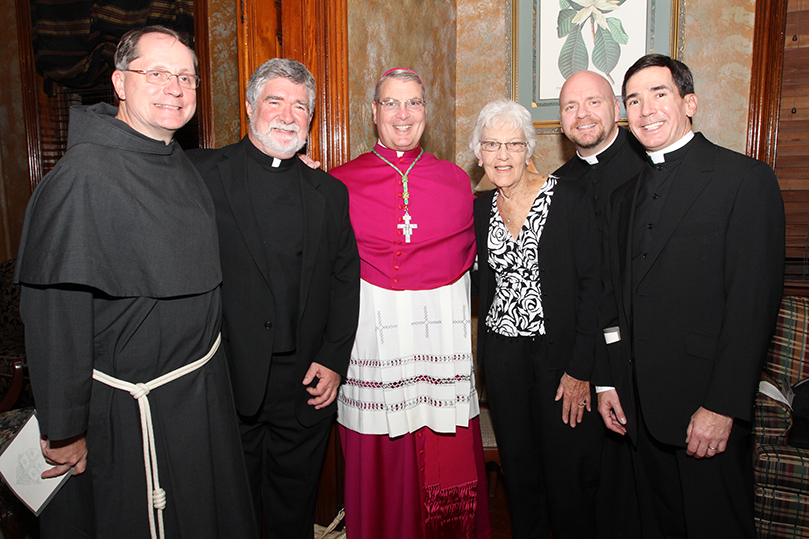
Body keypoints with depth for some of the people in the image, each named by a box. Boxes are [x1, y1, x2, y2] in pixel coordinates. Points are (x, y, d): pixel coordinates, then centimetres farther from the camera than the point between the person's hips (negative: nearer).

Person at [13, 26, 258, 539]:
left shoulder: (182, 165, 4)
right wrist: (64, 430, -17)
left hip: (205, 385, 8)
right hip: (135, 407, -8)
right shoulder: (84, 175, -23)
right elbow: (54, 313, -22)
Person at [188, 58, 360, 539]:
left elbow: (345, 280, 7)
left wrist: (333, 360, -1)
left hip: (307, 384, 3)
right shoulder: (202, 173, -4)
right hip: (227, 382, -2)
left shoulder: (330, 192, 7)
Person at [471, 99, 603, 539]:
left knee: (567, 473, 7)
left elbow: (592, 284, -13)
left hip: (560, 353, -4)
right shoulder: (481, 208, 5)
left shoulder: (567, 197, -10)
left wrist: (580, 369, -15)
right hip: (503, 354, 4)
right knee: (518, 469, 17)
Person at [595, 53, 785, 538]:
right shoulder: (627, 194, 12)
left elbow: (755, 303, -14)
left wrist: (723, 406, -17)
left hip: (707, 405, -5)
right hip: (641, 404, 6)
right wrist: (608, 382, 8)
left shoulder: (746, 179, -7)